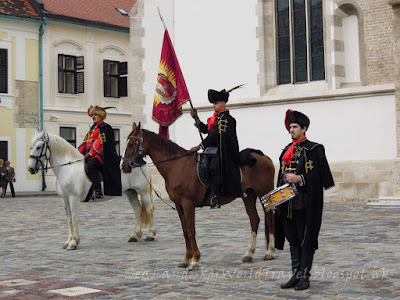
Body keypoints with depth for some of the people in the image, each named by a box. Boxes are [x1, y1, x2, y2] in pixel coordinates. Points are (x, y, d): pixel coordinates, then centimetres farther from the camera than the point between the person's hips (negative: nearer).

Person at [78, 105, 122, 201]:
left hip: (100, 155, -10)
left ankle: (98, 192, -28)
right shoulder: (92, 128, 22)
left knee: (89, 166, -32)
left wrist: (89, 154, -19)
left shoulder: (105, 128, -5)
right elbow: (86, 142, 20)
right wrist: (80, 153, 5)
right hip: (91, 155, 10)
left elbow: (100, 143, -15)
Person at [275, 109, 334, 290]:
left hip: (304, 203, -7)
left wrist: (299, 178, -23)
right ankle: (296, 274, 19)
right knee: (293, 241, 11)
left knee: (305, 240, 1)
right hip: (287, 203, 7)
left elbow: (317, 175, -11)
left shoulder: (313, 149, -4)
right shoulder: (287, 150, 16)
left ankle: (305, 276, 7)